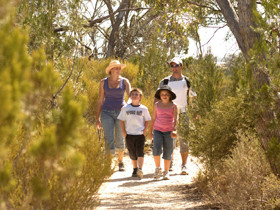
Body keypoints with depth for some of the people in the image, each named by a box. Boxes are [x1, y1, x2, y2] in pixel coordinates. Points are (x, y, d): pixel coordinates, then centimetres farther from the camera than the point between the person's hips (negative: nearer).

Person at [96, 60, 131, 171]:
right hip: (107, 112, 0)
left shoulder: (125, 81, 3)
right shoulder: (104, 82, 4)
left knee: (120, 139, 6)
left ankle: (121, 161, 26)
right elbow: (100, 100, 7)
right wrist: (97, 118, 4)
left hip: (121, 112, 0)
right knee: (109, 139, -10)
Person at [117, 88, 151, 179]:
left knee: (140, 152, -14)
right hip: (129, 135, 2)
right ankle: (135, 169, 23)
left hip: (140, 134, -2)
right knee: (132, 154, 9)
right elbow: (122, 121, 8)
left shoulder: (143, 109, 3)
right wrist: (124, 132, 0)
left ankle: (140, 169, -23)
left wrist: (144, 131, -2)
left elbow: (147, 121, 9)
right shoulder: (125, 108, 4)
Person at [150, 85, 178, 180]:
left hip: (168, 131, -1)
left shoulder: (173, 106, 0)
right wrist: (150, 131, 12)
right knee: (156, 149, -16)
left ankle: (166, 172, 13)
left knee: (168, 152, 2)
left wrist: (174, 130, -22)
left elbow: (175, 119, -8)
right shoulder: (157, 105, 6)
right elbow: (153, 118, 12)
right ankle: (157, 168, 1)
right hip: (158, 130, 1)